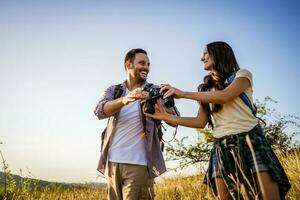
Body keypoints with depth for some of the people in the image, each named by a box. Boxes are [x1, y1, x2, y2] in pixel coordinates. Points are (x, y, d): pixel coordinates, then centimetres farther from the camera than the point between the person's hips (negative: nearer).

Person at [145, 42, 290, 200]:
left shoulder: (242, 74, 5)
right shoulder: (206, 89, 19)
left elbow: (225, 96, -16)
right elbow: (201, 122, 10)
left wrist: (183, 94, -15)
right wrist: (166, 117, 1)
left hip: (249, 140, -4)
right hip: (221, 147, 4)